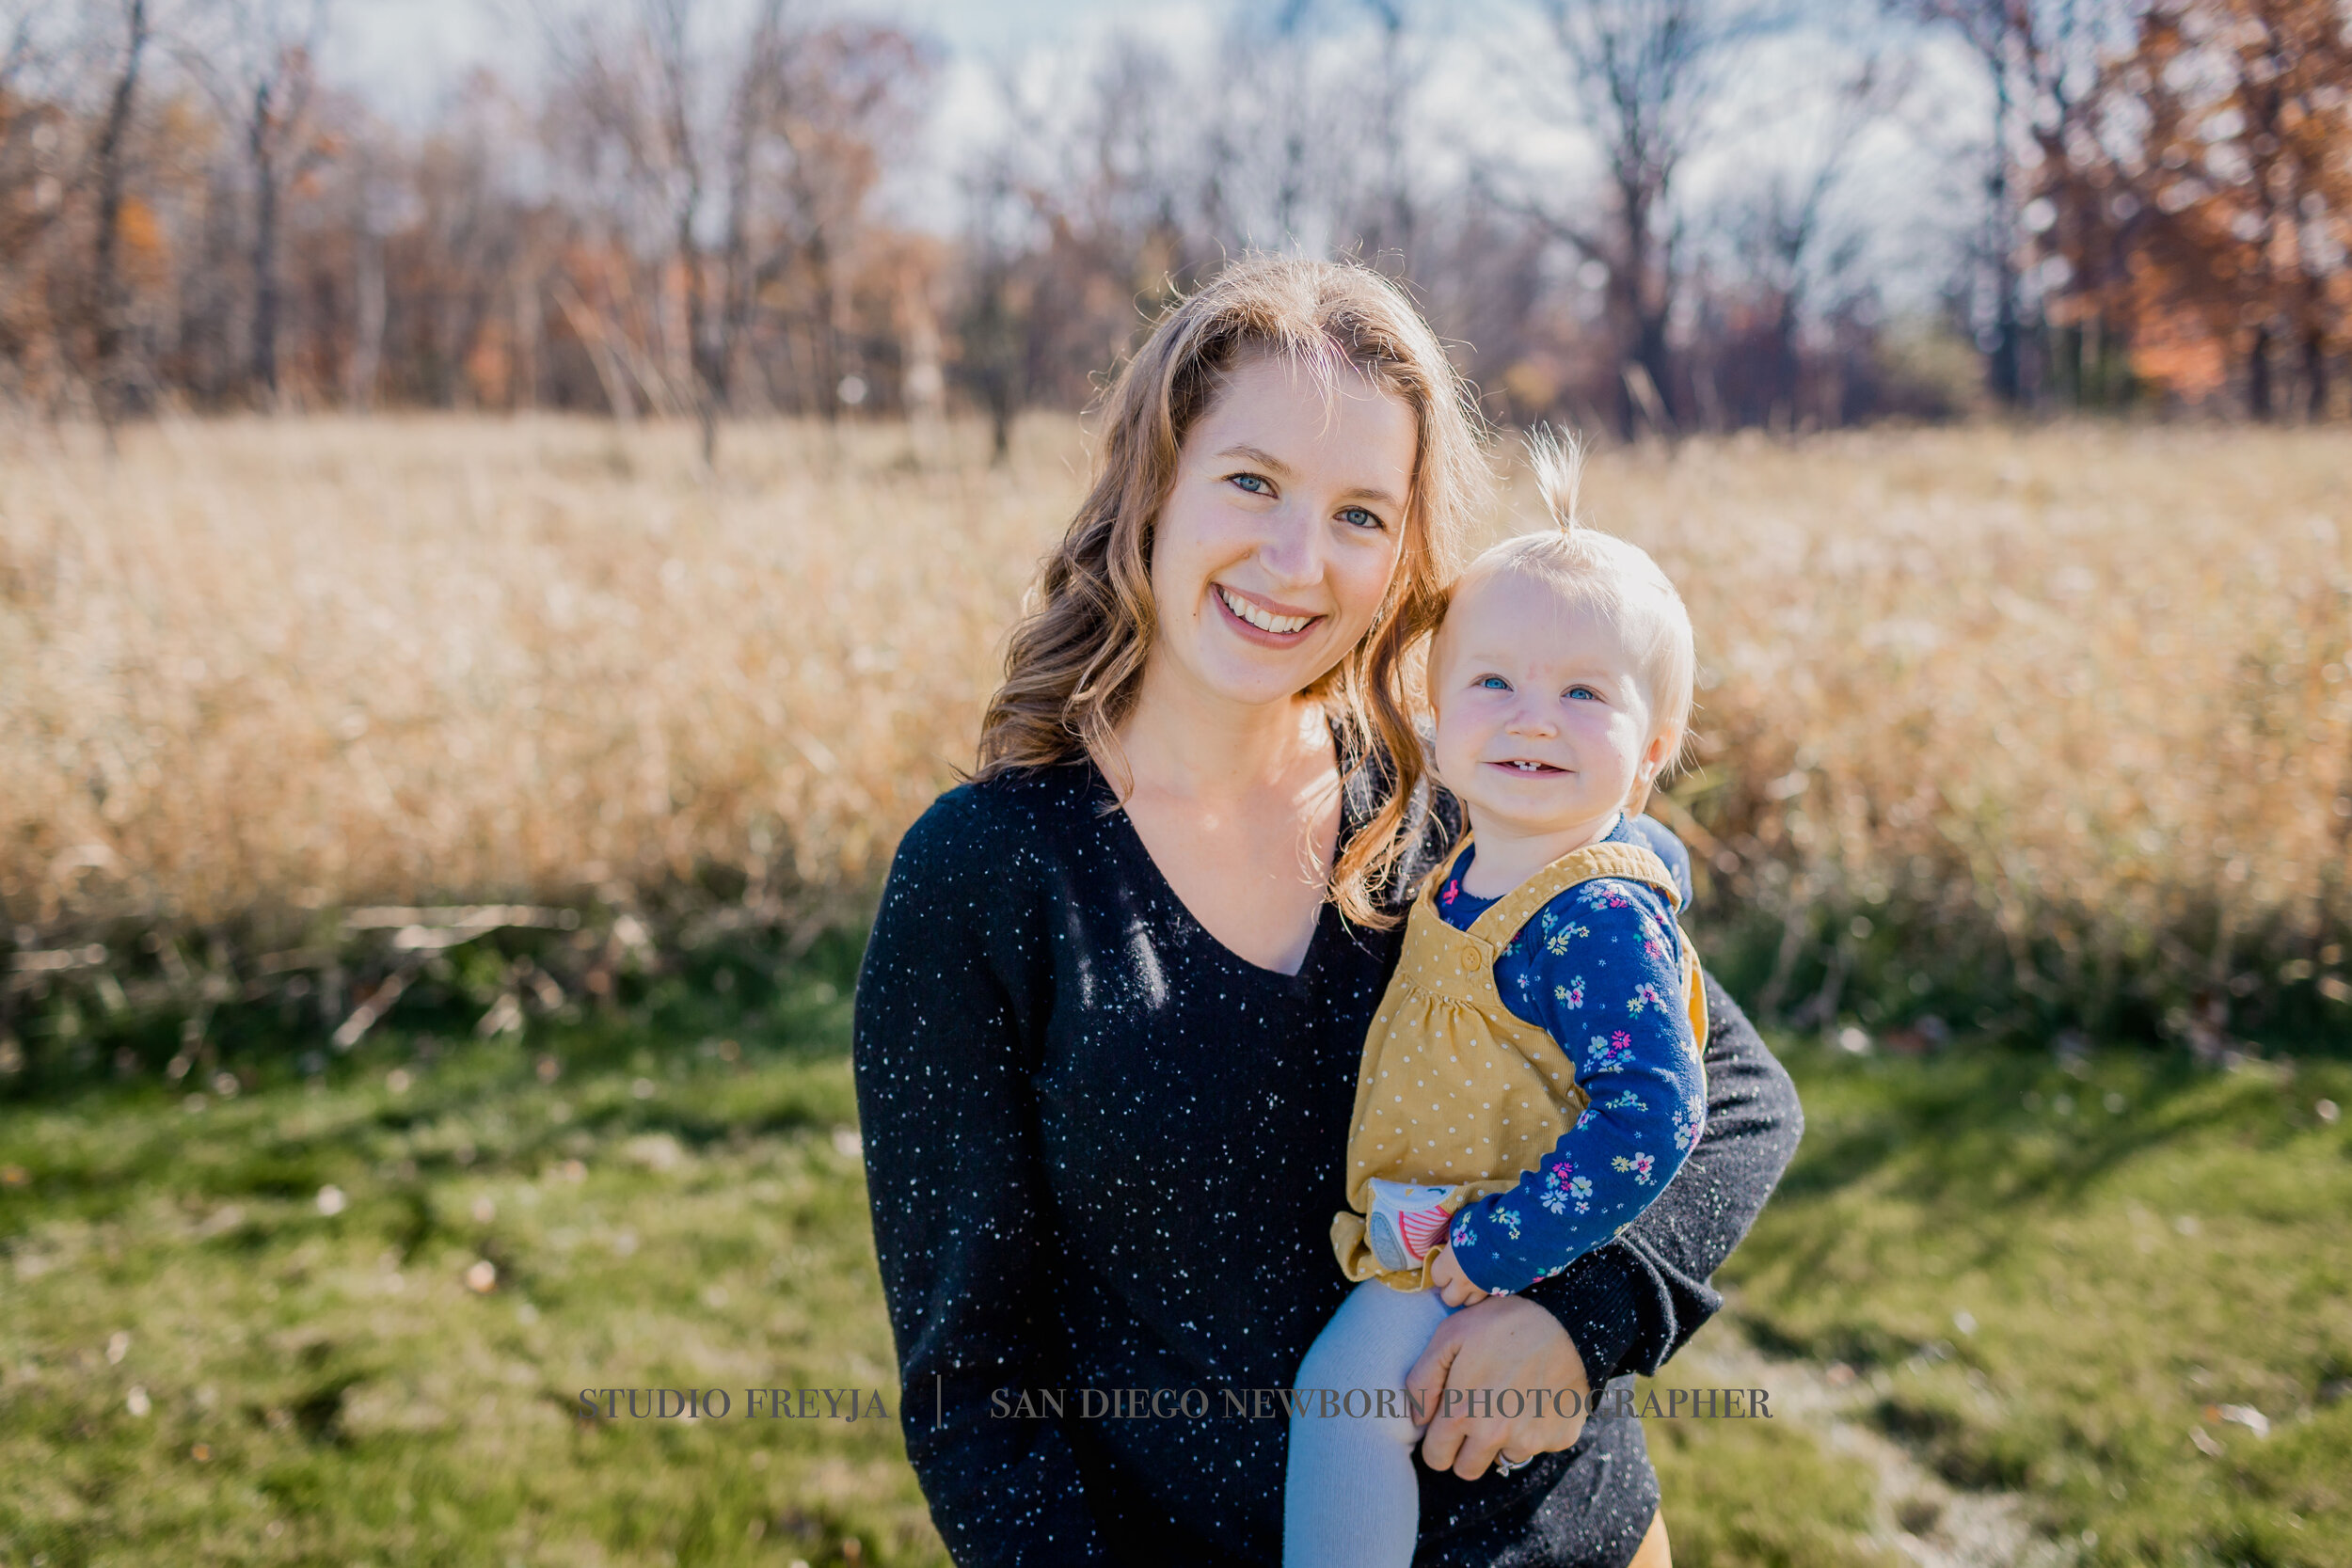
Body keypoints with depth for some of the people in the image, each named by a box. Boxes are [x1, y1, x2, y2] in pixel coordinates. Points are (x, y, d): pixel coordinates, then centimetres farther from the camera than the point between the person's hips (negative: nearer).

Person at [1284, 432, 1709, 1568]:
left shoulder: (1602, 919, -23)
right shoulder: (1475, 869, 3)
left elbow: (1652, 1116, -29)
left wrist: (1488, 1254, -27)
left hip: (1511, 1266, -9)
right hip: (1431, 1243, 9)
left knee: (1342, 1387, -20)